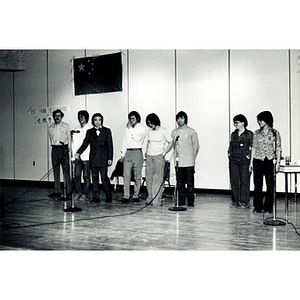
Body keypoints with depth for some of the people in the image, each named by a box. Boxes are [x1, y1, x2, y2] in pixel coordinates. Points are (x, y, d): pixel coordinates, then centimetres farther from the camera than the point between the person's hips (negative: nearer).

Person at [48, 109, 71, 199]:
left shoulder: (66, 126, 5)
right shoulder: (51, 127, 12)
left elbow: (69, 138, 5)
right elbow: (51, 138, 15)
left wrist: (69, 149, -3)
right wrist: (54, 145, 3)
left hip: (64, 148, -3)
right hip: (54, 149, 3)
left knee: (66, 170, -6)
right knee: (56, 171, 5)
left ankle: (69, 192, -5)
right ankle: (57, 191, 10)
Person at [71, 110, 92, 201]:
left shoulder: (90, 129, -1)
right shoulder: (76, 129, 15)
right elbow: (74, 143, 17)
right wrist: (73, 155, 9)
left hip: (86, 156, -4)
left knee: (86, 176, -1)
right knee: (77, 175, 2)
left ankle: (85, 194, 5)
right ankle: (78, 192, 13)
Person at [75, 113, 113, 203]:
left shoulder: (107, 131, 6)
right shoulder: (90, 132, 12)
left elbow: (110, 146, 3)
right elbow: (85, 143, 7)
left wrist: (110, 158, -3)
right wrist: (78, 153, -9)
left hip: (103, 158, -3)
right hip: (93, 159, 3)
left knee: (104, 177, -7)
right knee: (94, 178, 4)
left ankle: (108, 196, 5)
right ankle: (96, 197, 9)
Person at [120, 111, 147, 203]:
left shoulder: (142, 129, 3)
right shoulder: (127, 128, 16)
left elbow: (138, 138, -14)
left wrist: (130, 128, -10)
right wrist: (123, 153, 12)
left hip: (137, 152, -3)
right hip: (128, 152, 3)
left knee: (137, 176, 1)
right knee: (126, 175, -4)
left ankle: (136, 196, 9)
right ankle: (126, 196, -4)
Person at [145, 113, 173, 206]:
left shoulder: (163, 131, -4)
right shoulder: (149, 131, 10)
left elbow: (171, 143, -2)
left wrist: (164, 153, -8)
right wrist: (146, 152, 11)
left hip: (159, 157, -5)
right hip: (149, 157, 5)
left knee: (158, 179, -6)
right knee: (149, 177, 4)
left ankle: (156, 201, -4)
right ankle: (150, 198, 12)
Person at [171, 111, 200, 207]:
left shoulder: (191, 131, 2)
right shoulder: (174, 132, 12)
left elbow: (196, 146, 4)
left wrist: (192, 158, 2)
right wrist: (176, 157, 6)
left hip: (189, 162, -3)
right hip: (178, 162, 3)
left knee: (190, 182, -2)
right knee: (180, 182, 6)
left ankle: (190, 202, 5)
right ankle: (181, 201, 14)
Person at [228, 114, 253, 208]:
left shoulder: (249, 134, -1)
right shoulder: (233, 134, 14)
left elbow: (253, 147, -2)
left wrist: (249, 155, -10)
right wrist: (229, 154, 9)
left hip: (244, 161, -5)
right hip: (233, 160, 5)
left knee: (244, 181, -2)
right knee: (234, 181, 5)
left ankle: (244, 202, 5)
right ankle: (235, 201, 13)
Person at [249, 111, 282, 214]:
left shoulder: (275, 133, 0)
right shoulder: (256, 133, 8)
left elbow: (278, 149, 1)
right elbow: (254, 147, 11)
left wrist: (278, 162, -6)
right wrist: (251, 162, 8)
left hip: (269, 161, -2)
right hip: (258, 161, 2)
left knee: (270, 185, 1)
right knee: (257, 185, 3)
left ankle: (268, 207, 11)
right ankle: (258, 207, 12)